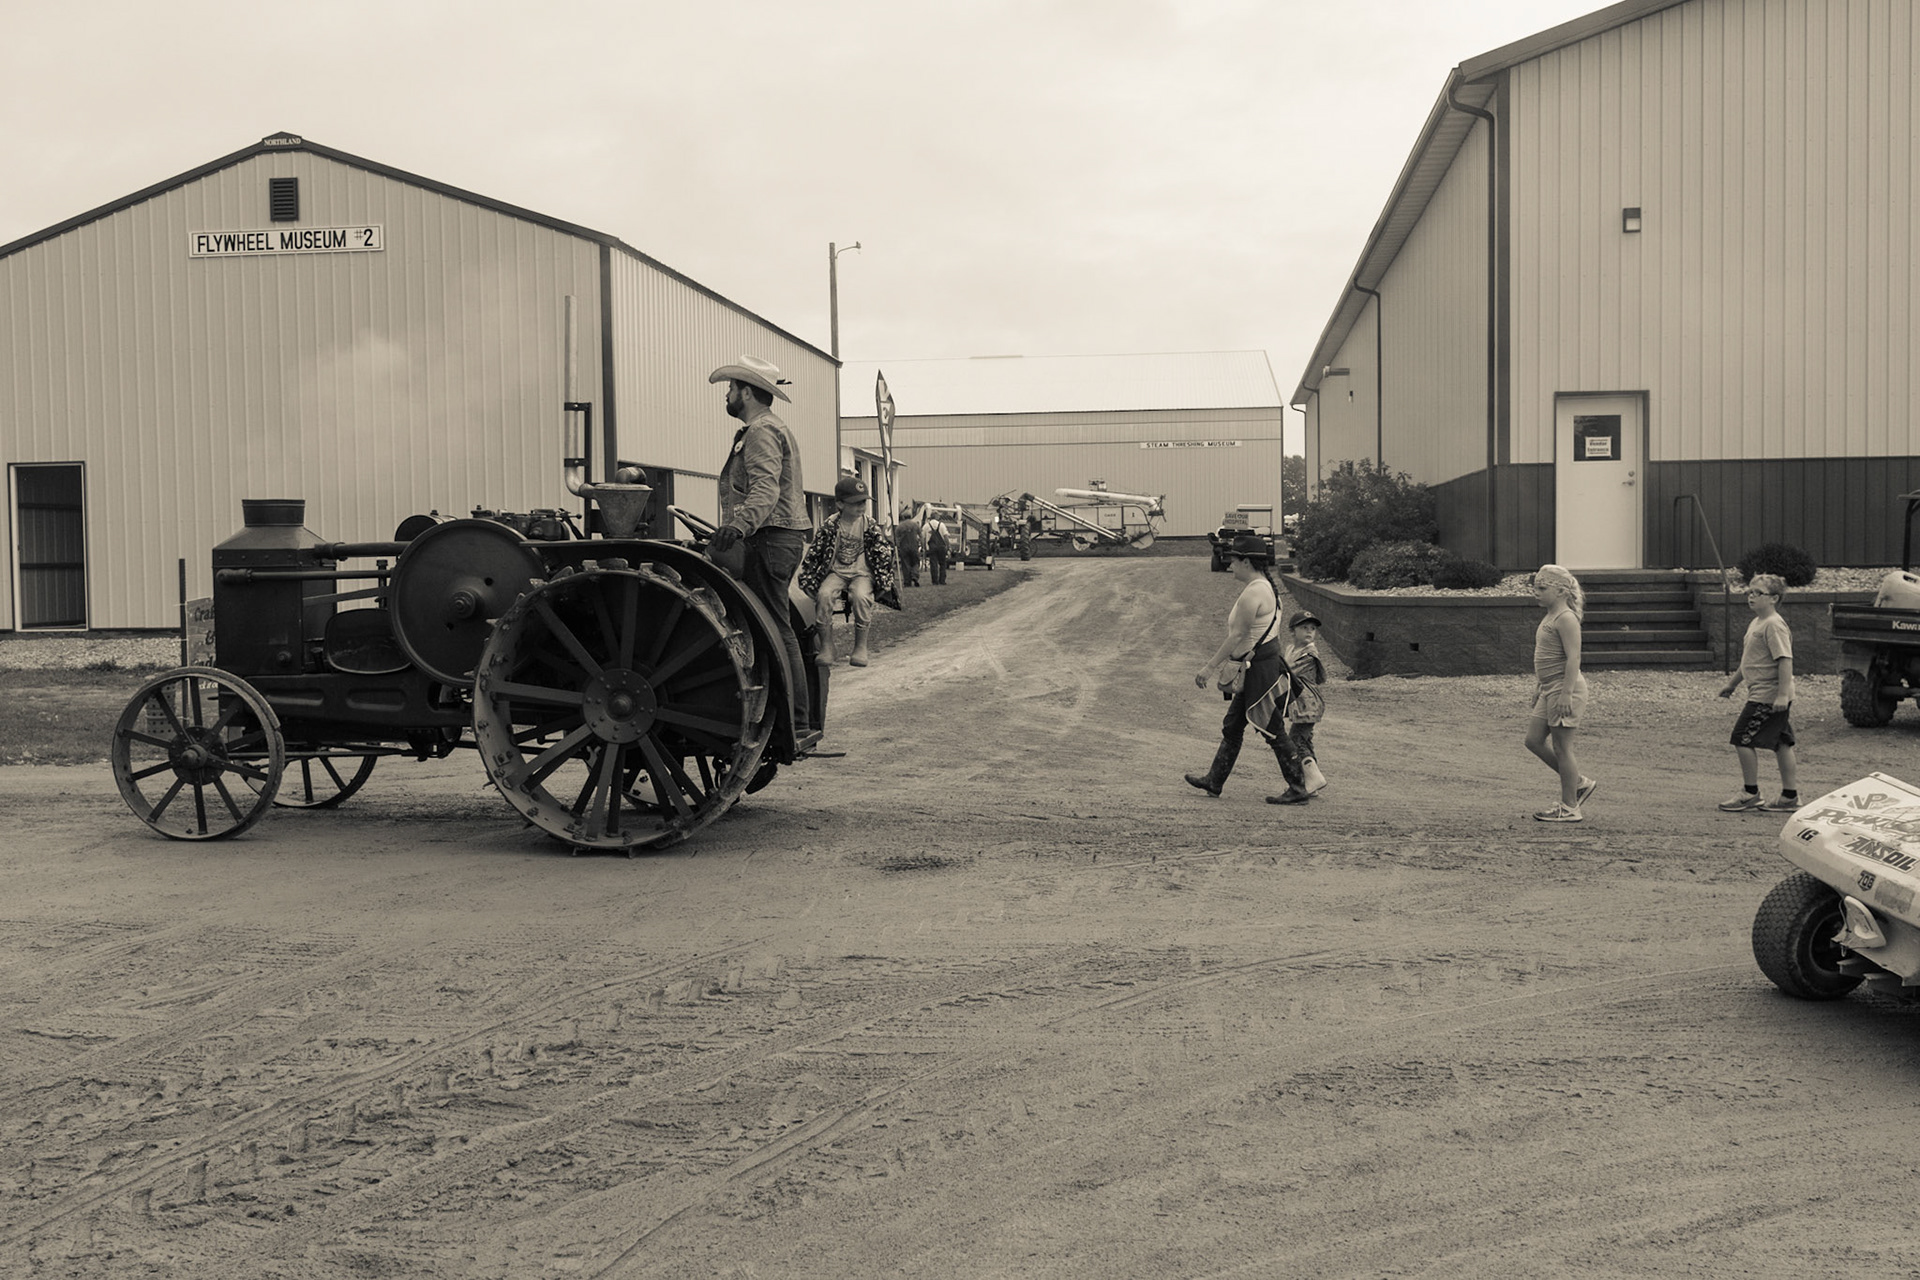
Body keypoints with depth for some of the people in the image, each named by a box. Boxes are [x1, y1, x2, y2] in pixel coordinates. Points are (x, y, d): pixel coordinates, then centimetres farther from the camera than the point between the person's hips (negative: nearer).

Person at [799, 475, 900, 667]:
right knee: (823, 594, -30)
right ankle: (826, 647, -20)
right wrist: (806, 580, -3)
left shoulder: (870, 526, -4)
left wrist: (884, 583, -5)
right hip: (836, 572, 1)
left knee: (860, 596, -34)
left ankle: (861, 647, -19)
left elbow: (885, 553, 1)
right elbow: (813, 553, 1)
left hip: (862, 573, -1)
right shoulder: (830, 526, -4)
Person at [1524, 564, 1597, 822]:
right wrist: (1539, 687, 22)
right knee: (1533, 740, 11)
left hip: (1565, 689, -10)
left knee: (1561, 748, -3)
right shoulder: (1549, 617, 15)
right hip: (1549, 689, 10)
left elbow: (1573, 658, -22)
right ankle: (1579, 783, 22)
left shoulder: (1566, 618, -15)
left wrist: (1566, 693, -25)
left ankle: (1569, 808, 7)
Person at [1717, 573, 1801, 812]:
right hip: (1762, 693, 10)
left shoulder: (1773, 625, -16)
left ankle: (1750, 792, 3)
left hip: (1768, 696, -10)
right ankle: (1790, 796, 15)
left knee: (1742, 738, -6)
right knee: (1780, 744, 11)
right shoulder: (1756, 623, 15)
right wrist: (1732, 683, 31)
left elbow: (1785, 660, -23)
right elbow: (1750, 660, 27)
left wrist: (1783, 694, -28)